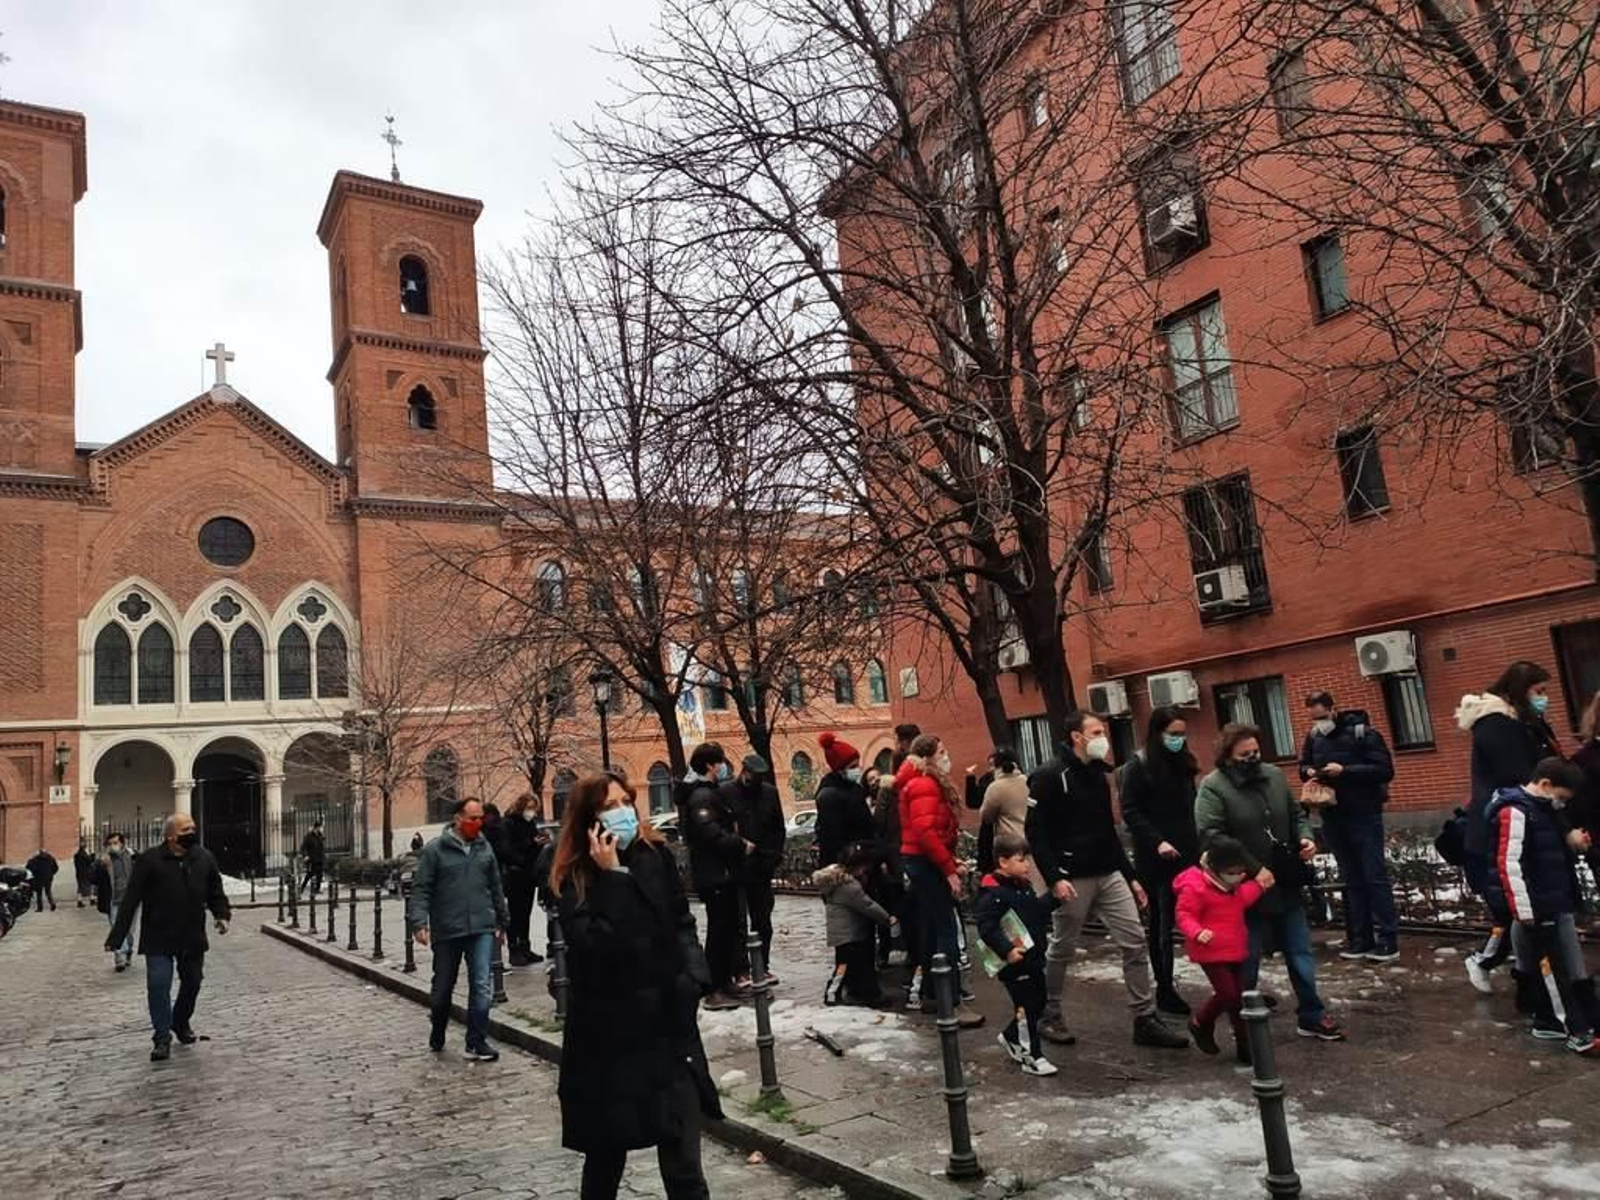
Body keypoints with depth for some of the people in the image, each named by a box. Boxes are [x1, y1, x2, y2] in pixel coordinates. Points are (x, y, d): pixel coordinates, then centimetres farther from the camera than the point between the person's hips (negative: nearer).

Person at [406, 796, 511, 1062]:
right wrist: (418, 922, -20)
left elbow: (496, 888, 14)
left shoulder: (485, 847, 7)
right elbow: (420, 889, -8)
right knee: (443, 988, 13)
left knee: (482, 986, -6)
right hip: (446, 931, -2)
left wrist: (503, 921, 18)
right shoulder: (435, 849, -5)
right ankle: (437, 1036, 36)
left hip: (482, 929, 2)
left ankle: (476, 1042, 3)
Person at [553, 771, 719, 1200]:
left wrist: (692, 976, -1)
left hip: (668, 1023, 2)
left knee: (683, 1165, 1)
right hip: (608, 1033, -2)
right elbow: (594, 944, -23)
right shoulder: (575, 878, -9)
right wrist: (612, 876, -23)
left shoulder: (655, 855, 1)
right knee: (605, 1155, 13)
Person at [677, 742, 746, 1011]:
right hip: (714, 874, -10)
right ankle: (715, 991, -2)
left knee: (727, 928, 16)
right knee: (719, 929, -7)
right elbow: (710, 833, -26)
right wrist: (741, 844, -16)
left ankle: (725, 983, 26)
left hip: (722, 872, 10)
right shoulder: (701, 796, -17)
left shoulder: (710, 793, 17)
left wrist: (734, 833, 5)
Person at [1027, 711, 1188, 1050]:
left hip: (1110, 875, 7)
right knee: (1061, 951, 5)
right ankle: (1050, 1017, 22)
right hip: (1073, 879, -7)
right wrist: (1054, 879, -21)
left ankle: (1145, 1021, 9)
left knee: (1135, 943, 1)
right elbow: (1036, 833, -14)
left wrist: (1130, 876, 16)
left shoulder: (1098, 774, 13)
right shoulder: (1049, 777, -11)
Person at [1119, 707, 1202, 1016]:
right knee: (1162, 923, 1)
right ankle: (1165, 990, 9)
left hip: (1187, 853, 5)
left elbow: (1191, 808, 15)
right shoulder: (1138, 766, -6)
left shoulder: (1183, 763, 11)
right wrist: (1157, 842, -20)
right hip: (1155, 858, -5)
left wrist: (1198, 845, 7)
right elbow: (1130, 813, -10)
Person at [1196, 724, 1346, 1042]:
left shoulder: (1274, 775, 5)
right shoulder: (1213, 787, -14)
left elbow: (1296, 815, 18)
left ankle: (1312, 1016, 30)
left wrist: (1305, 837, -4)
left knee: (1301, 955, 15)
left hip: (1286, 886, 6)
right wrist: (1254, 869, -23)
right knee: (1246, 961, 7)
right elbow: (1212, 837, -22)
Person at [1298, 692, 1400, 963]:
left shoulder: (1363, 732, -11)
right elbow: (1303, 765, 20)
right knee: (1351, 880, 11)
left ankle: (1388, 941, 3)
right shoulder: (1313, 737, 6)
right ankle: (1360, 939, 16)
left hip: (1363, 814, -5)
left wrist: (1345, 771, -23)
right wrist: (1309, 772, -3)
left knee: (1375, 877, -2)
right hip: (1332, 817, 5)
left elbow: (1385, 770, -16)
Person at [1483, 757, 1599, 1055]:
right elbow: (1509, 864, -23)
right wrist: (1523, 910, -23)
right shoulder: (1514, 812, -18)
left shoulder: (1545, 811, 13)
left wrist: (1572, 842, 6)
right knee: (1555, 972, -1)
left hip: (1559, 904, 9)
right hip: (1537, 909, -9)